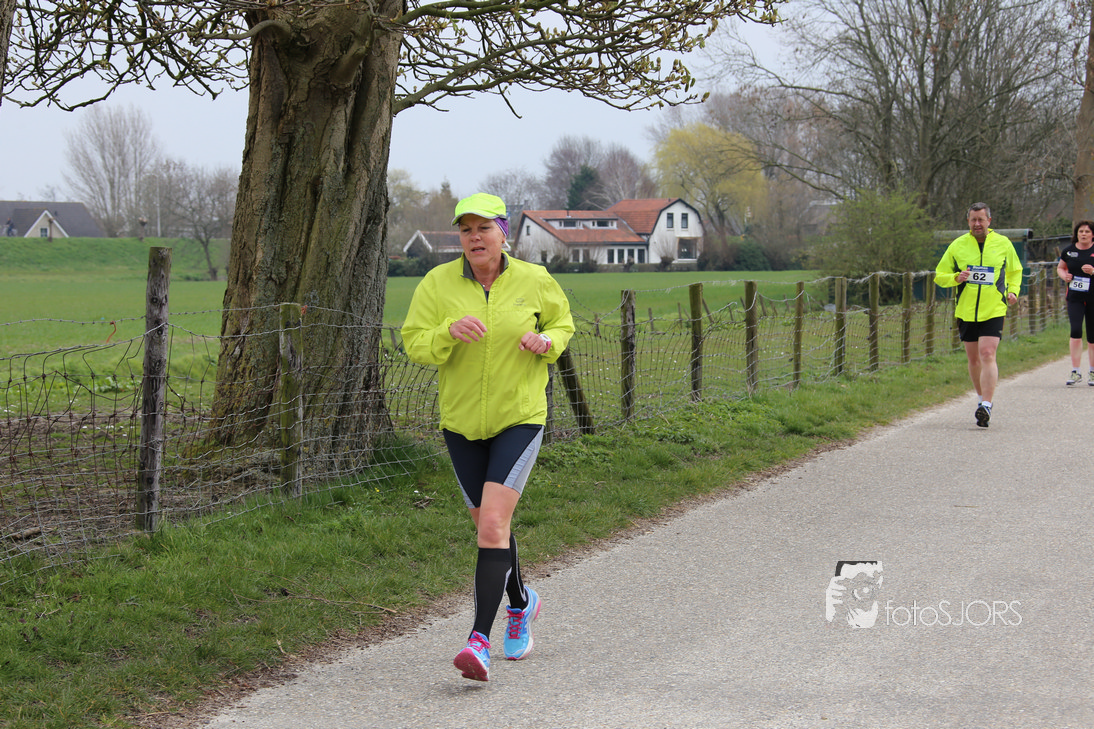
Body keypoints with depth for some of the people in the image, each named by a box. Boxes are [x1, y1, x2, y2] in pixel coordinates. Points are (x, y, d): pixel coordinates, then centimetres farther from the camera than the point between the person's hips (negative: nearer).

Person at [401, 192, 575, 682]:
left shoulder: (534, 281, -4)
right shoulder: (438, 283, -5)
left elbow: (563, 321, 13)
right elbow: (415, 345, -7)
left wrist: (546, 341, -10)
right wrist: (449, 332, -27)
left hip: (520, 418, -3)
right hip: (462, 421, 3)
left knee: (493, 524, -18)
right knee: (488, 524, 16)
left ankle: (480, 641, -20)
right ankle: (521, 603, 44)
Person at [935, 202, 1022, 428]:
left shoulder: (1003, 244, 4)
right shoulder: (957, 246, 4)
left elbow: (1015, 271, 19)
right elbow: (939, 275, 7)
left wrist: (1013, 291, 1)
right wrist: (956, 278, -13)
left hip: (994, 310, -2)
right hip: (966, 312, 2)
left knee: (987, 355, -16)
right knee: (974, 359, 10)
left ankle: (986, 406, -20)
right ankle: (982, 398, 31)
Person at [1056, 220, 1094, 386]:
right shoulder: (1069, 251, 6)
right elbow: (1060, 267, 21)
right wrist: (1064, 275, 0)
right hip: (1075, 297, 1)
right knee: (1076, 330, -15)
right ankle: (1075, 372, -10)